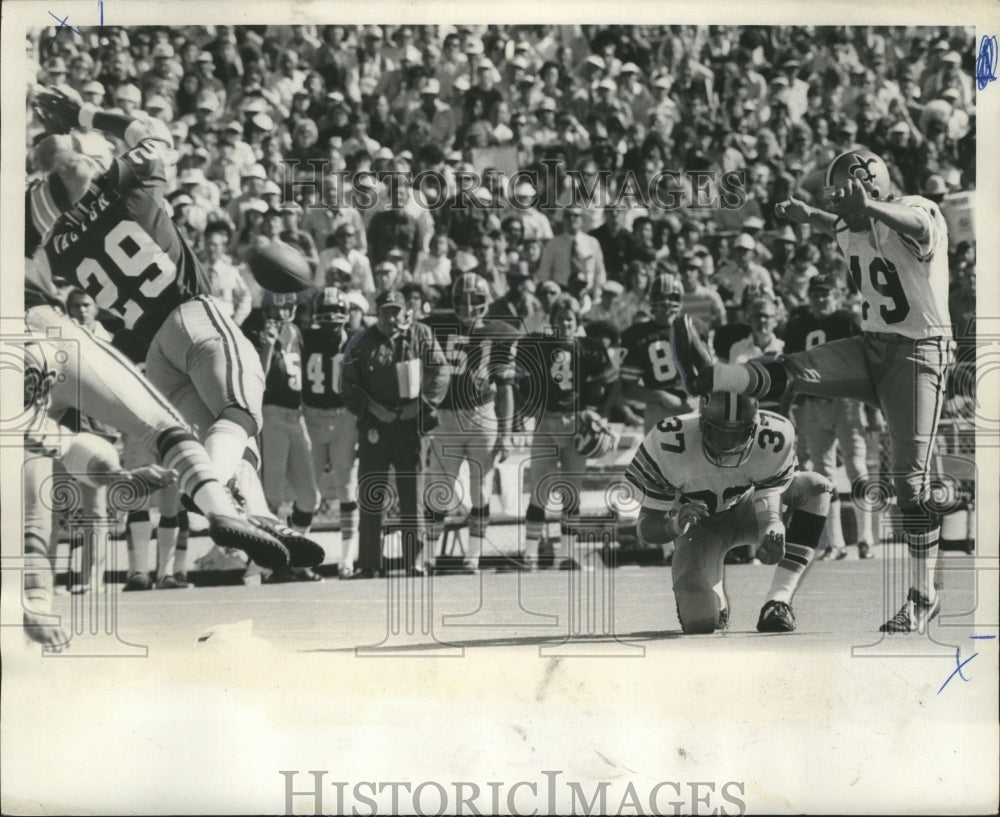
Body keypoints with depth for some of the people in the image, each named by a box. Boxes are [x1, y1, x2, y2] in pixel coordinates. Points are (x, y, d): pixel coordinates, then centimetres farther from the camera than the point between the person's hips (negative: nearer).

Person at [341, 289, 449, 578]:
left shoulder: (421, 335, 1)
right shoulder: (362, 343, -1)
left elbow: (440, 372, 1)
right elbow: (348, 386, 1)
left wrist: (423, 404, -8)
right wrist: (371, 409, -10)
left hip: (410, 424, 0)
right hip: (374, 426, 0)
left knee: (412, 494, 4)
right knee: (371, 497, 1)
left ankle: (414, 561, 11)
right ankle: (369, 564, 8)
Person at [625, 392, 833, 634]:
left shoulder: (775, 438, -28)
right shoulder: (669, 442, -32)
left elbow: (769, 510, -25)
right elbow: (646, 529, -26)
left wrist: (772, 535, -49)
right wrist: (676, 525, -49)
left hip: (747, 509, 2)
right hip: (701, 526, -2)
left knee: (816, 487, -25)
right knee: (700, 623, -22)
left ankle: (779, 600, -25)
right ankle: (717, 601, 19)